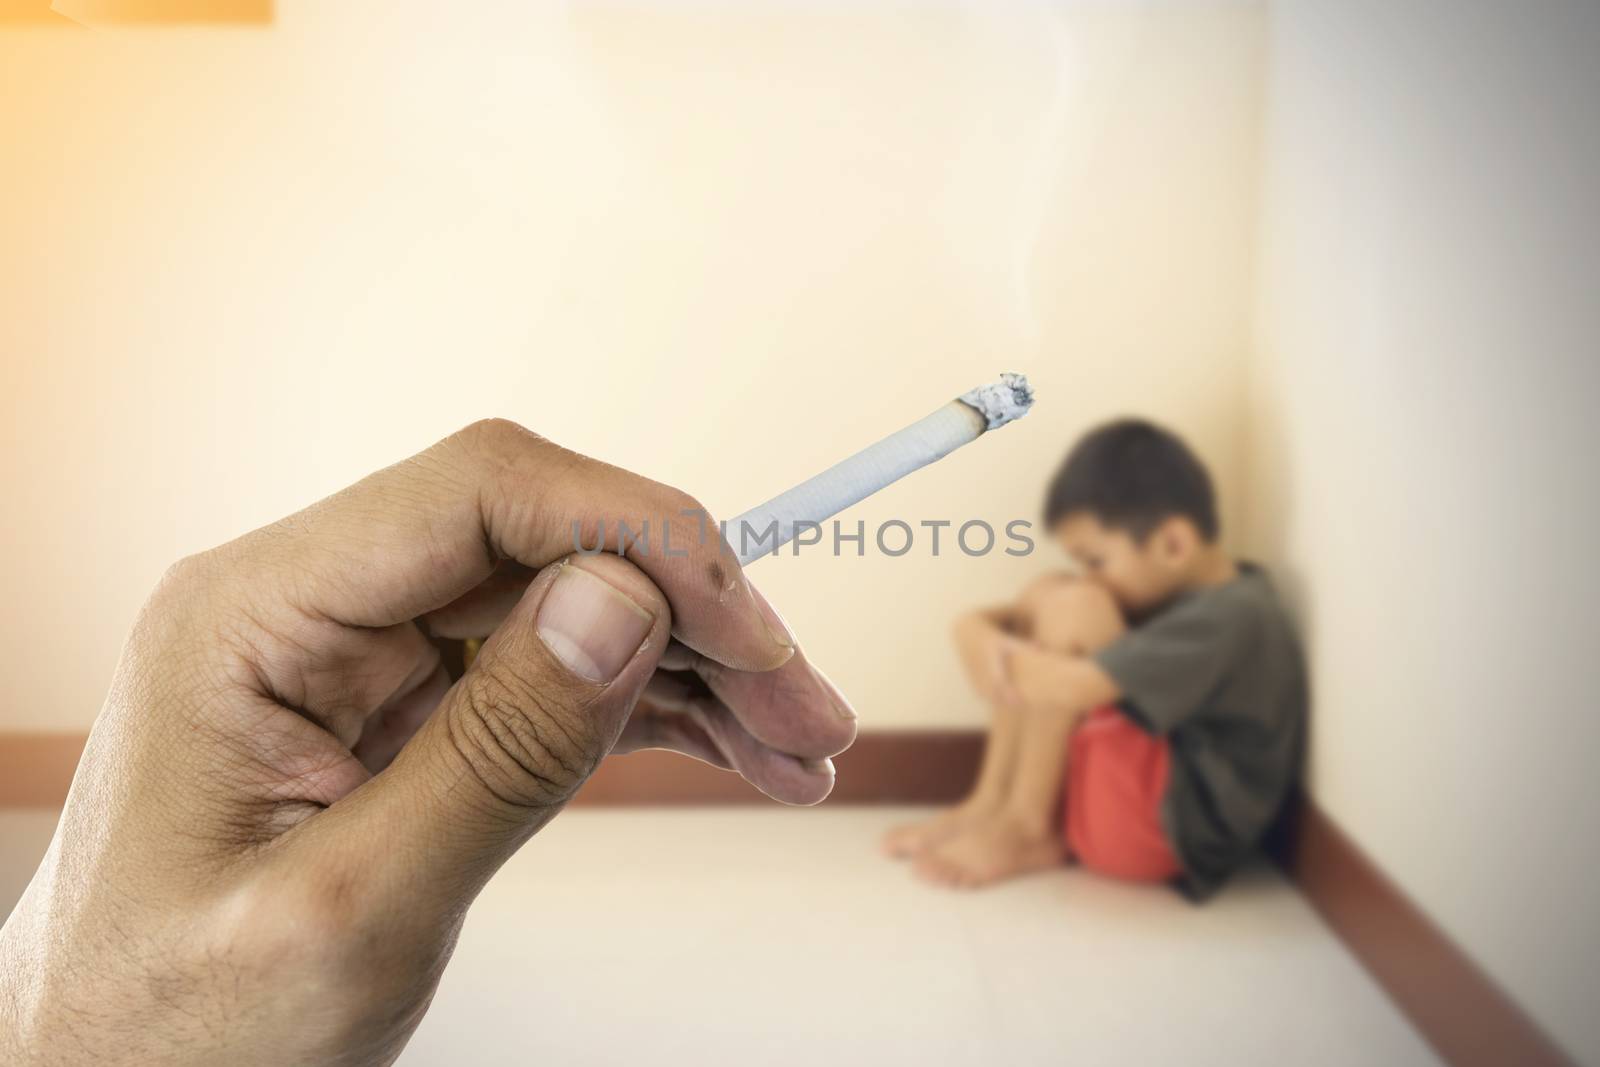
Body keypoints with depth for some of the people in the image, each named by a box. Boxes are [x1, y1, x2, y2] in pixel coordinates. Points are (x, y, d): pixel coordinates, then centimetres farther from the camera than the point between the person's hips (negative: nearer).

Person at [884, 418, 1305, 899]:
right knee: (1045, 594, 1)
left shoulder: (1230, 616, -21)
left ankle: (1025, 828, -13)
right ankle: (991, 802, -3)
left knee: (1073, 608, -21)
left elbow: (1072, 688, -31)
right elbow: (1037, 607, 10)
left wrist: (991, 645, -13)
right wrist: (979, 627, -13)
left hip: (1172, 829, -10)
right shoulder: (1183, 593, 9)